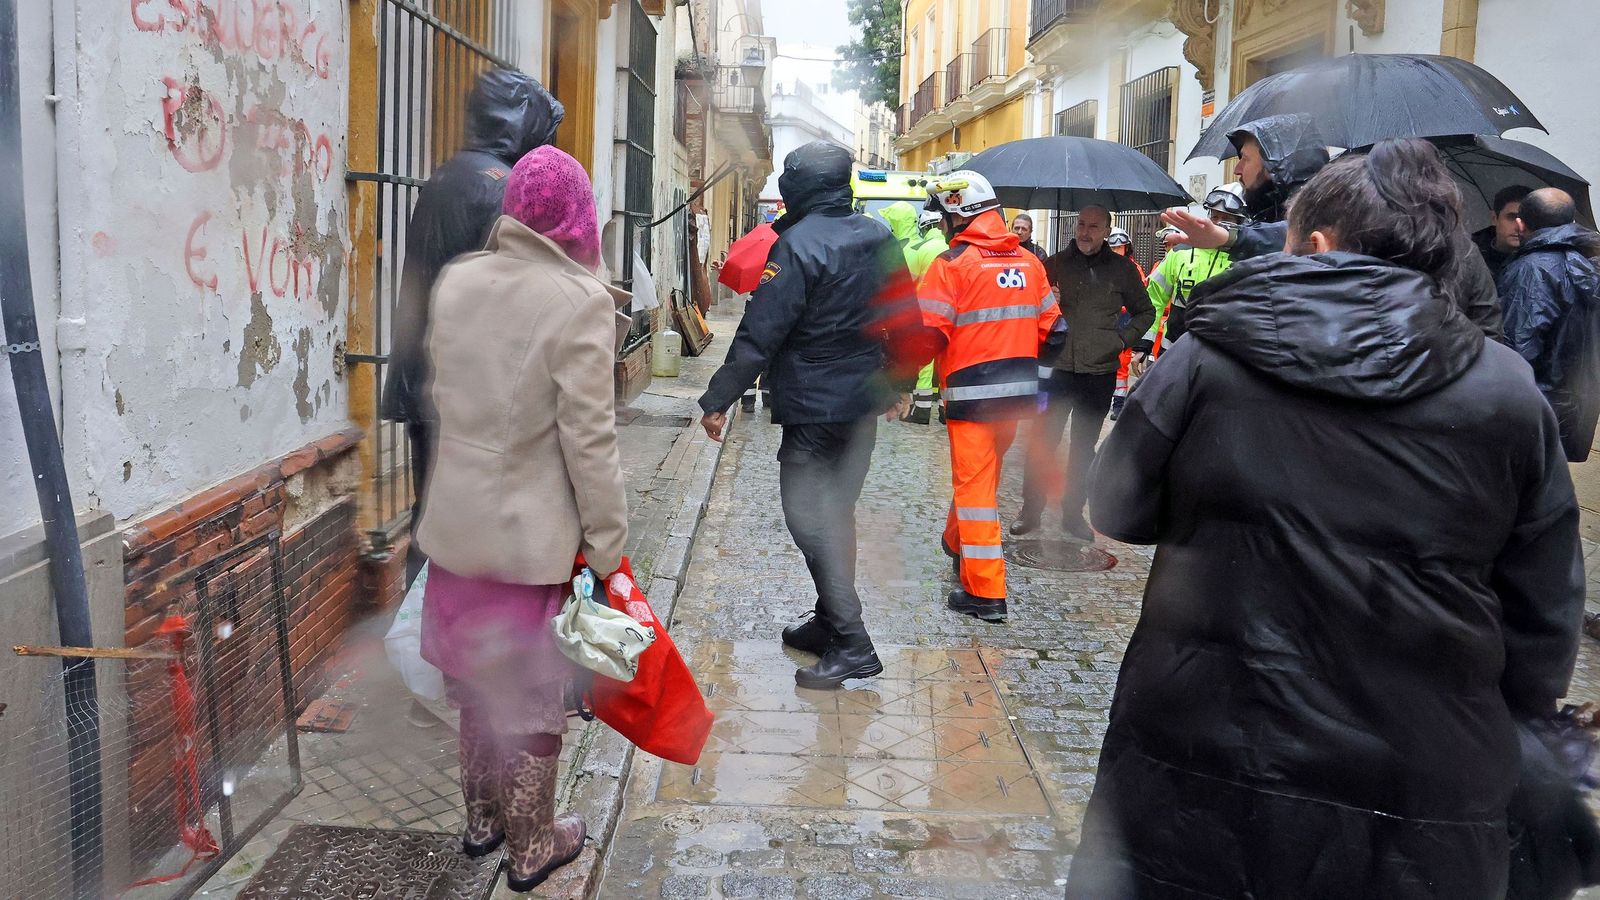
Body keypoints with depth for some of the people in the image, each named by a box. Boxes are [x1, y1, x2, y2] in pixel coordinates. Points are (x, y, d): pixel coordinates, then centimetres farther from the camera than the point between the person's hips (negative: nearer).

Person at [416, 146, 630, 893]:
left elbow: (440, 391, 9)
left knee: (477, 679, 22)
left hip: (457, 520, 5)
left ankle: (483, 817, 40)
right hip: (534, 531, -5)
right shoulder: (580, 301, -18)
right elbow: (589, 439, -17)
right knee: (533, 694, 12)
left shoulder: (455, 281, -1)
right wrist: (608, 542, -10)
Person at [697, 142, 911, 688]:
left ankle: (851, 644, -4)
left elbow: (760, 334, -19)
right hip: (865, 402, 8)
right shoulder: (880, 239, 7)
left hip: (812, 405, -8)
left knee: (808, 515, -3)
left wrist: (717, 399, -12)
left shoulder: (799, 245, -16)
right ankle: (831, 623, 26)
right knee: (837, 511, 17)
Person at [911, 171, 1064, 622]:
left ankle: (985, 592, 0)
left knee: (976, 484, -1)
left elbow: (926, 334, -15)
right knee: (983, 472, 23)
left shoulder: (952, 262, -10)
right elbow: (1052, 329, 10)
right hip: (1020, 389, 6)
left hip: (972, 392, -6)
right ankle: (958, 543, 45)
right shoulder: (1029, 261, 7)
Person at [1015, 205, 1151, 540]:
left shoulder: (1122, 269, 5)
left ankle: (1073, 513, 23)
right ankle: (1030, 510, 11)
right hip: (1056, 368, -1)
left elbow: (1145, 311, 15)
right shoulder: (1054, 264, 4)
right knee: (1042, 441, -2)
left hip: (1100, 372, 1)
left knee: (1084, 446, 12)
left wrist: (1123, 339, 1)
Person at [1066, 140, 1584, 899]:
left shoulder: (1207, 359, -6)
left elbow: (1118, 515, 4)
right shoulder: (1508, 394, -1)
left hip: (1200, 761, -1)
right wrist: (1500, 732, 18)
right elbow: (1545, 619, 3)